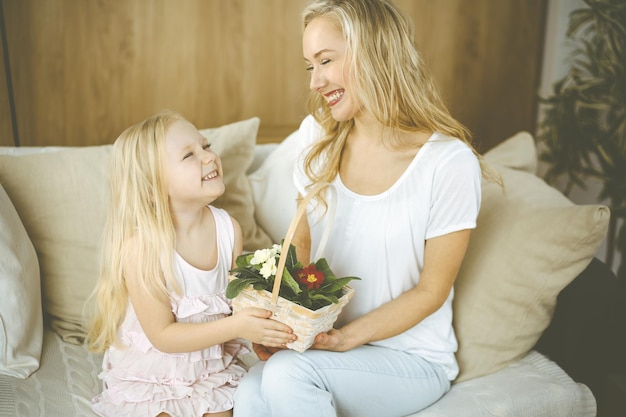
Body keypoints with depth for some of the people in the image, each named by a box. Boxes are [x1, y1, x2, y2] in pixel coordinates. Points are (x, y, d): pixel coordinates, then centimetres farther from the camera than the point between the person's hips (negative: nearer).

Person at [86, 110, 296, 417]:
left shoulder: (228, 228, -12)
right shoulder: (141, 246, -27)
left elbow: (237, 301, -1)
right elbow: (163, 336, -23)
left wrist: (261, 326, -22)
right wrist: (235, 327, -32)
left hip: (212, 368, 4)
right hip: (150, 379, -4)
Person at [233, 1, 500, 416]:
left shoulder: (450, 163, -16)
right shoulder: (320, 139, 0)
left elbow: (431, 290, -10)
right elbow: (301, 242, 6)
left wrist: (346, 338, -19)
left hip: (411, 357, -3)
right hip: (320, 336, 4)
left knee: (289, 372, -30)